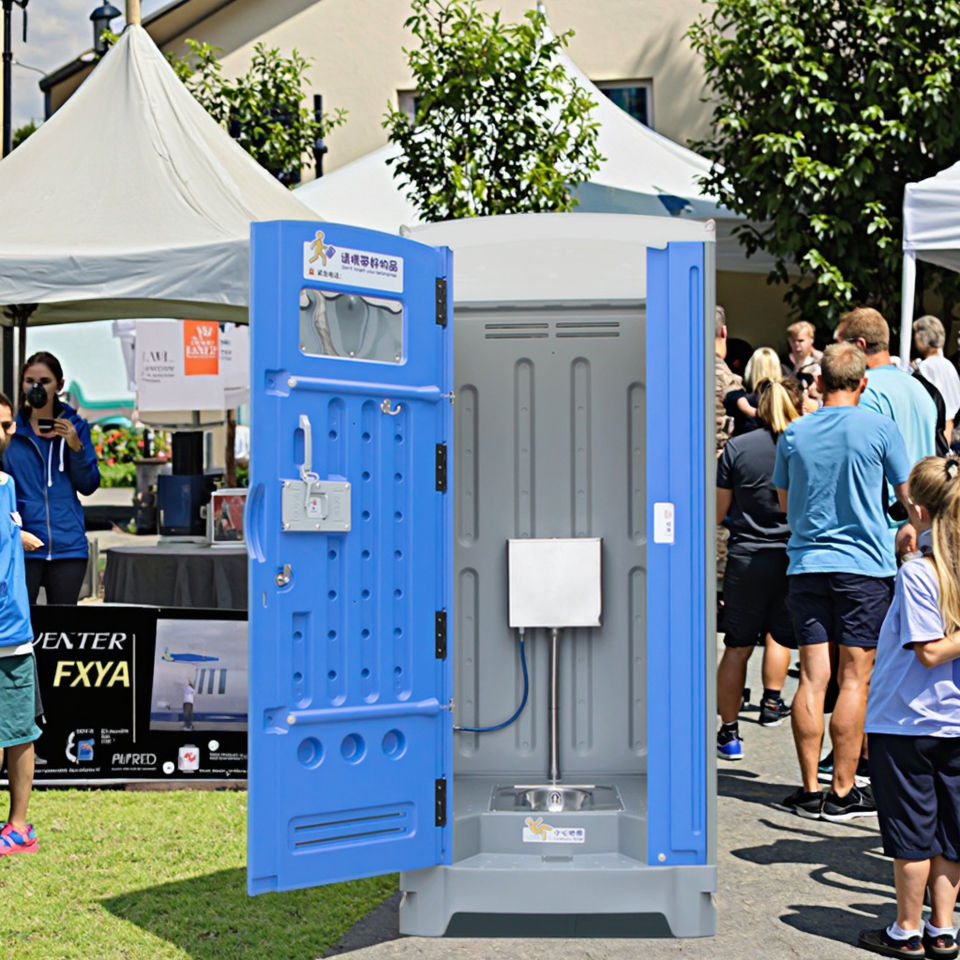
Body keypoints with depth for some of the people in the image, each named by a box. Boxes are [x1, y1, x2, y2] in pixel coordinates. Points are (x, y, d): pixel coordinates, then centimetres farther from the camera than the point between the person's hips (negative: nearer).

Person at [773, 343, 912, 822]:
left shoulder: (794, 433, 4)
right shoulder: (879, 428, -5)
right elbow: (908, 495, 5)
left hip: (806, 563, 3)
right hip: (864, 565, -3)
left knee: (813, 677, 4)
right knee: (854, 679, 0)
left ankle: (810, 789, 6)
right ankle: (842, 792, 3)